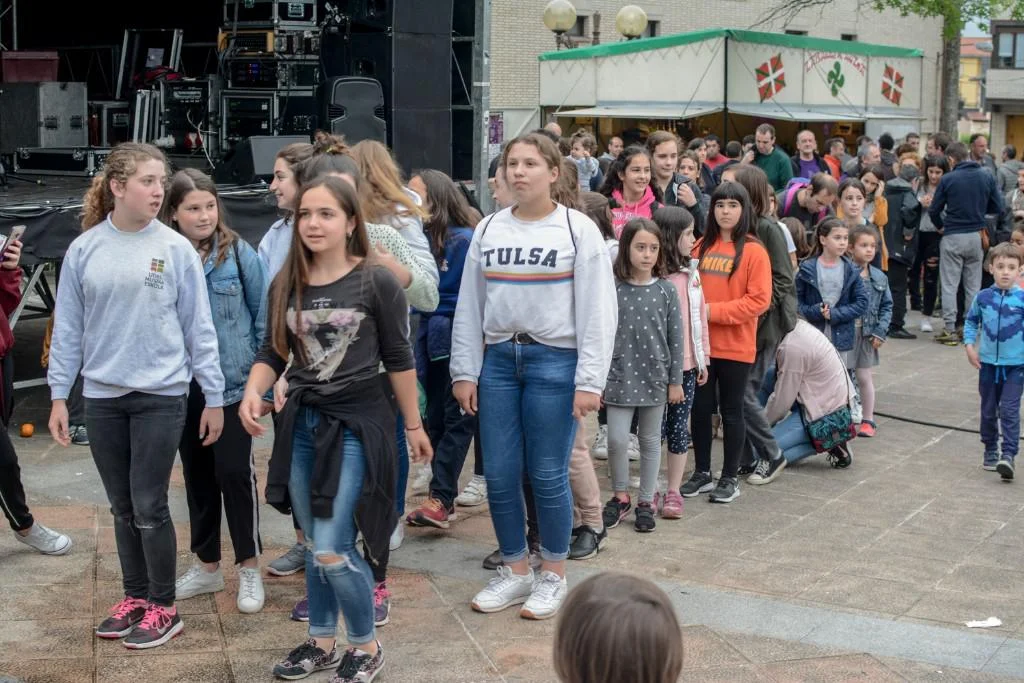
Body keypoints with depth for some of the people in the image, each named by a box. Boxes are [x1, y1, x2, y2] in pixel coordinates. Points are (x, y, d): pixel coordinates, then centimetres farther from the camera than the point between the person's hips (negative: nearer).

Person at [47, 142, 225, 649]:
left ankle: (163, 607, 14)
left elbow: (198, 327, -1)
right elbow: (68, 328, 5)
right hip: (102, 397, 3)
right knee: (122, 507, 13)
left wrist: (214, 396, -1)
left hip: (160, 395, -2)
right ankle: (135, 597, 27)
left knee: (149, 506, -1)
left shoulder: (176, 249, -5)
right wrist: (59, 394, 3)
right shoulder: (84, 250, 0)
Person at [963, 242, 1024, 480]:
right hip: (988, 363, 3)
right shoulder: (983, 297, -2)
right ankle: (990, 451, 29)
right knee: (989, 410, 14)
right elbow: (971, 321, 12)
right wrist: (969, 345, 1)